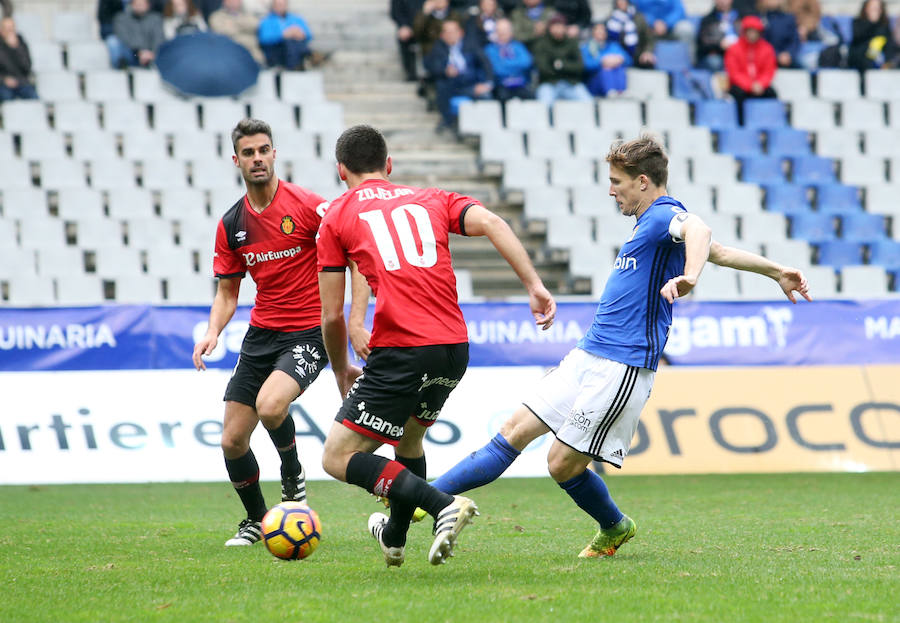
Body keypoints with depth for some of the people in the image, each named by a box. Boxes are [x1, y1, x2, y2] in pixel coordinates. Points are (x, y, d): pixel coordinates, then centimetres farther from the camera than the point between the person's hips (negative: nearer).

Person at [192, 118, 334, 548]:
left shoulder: (306, 206, -11)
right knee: (232, 440, 2)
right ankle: (256, 520, 26)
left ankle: (293, 475, 0)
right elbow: (227, 292, 15)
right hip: (261, 334, 6)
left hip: (309, 333, -6)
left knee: (270, 405, -31)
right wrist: (213, 332, -5)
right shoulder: (231, 226, 6)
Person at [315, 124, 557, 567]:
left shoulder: (337, 217, 12)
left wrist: (342, 371, 27)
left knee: (338, 457, 0)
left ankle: (443, 505, -17)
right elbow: (491, 223, 1)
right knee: (409, 436, 31)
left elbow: (331, 316, 10)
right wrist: (534, 286, -3)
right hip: (454, 347, 6)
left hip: (400, 352, -6)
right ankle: (394, 538, 45)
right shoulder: (431, 199, 21)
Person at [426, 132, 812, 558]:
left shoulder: (664, 214, -11)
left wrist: (690, 277, -55)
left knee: (564, 464, -8)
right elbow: (722, 252, 29)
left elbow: (698, 230, -35)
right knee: (515, 431, 4)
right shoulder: (650, 222, 20)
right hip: (588, 356, 10)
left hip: (622, 367, -10)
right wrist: (776, 271, 40)